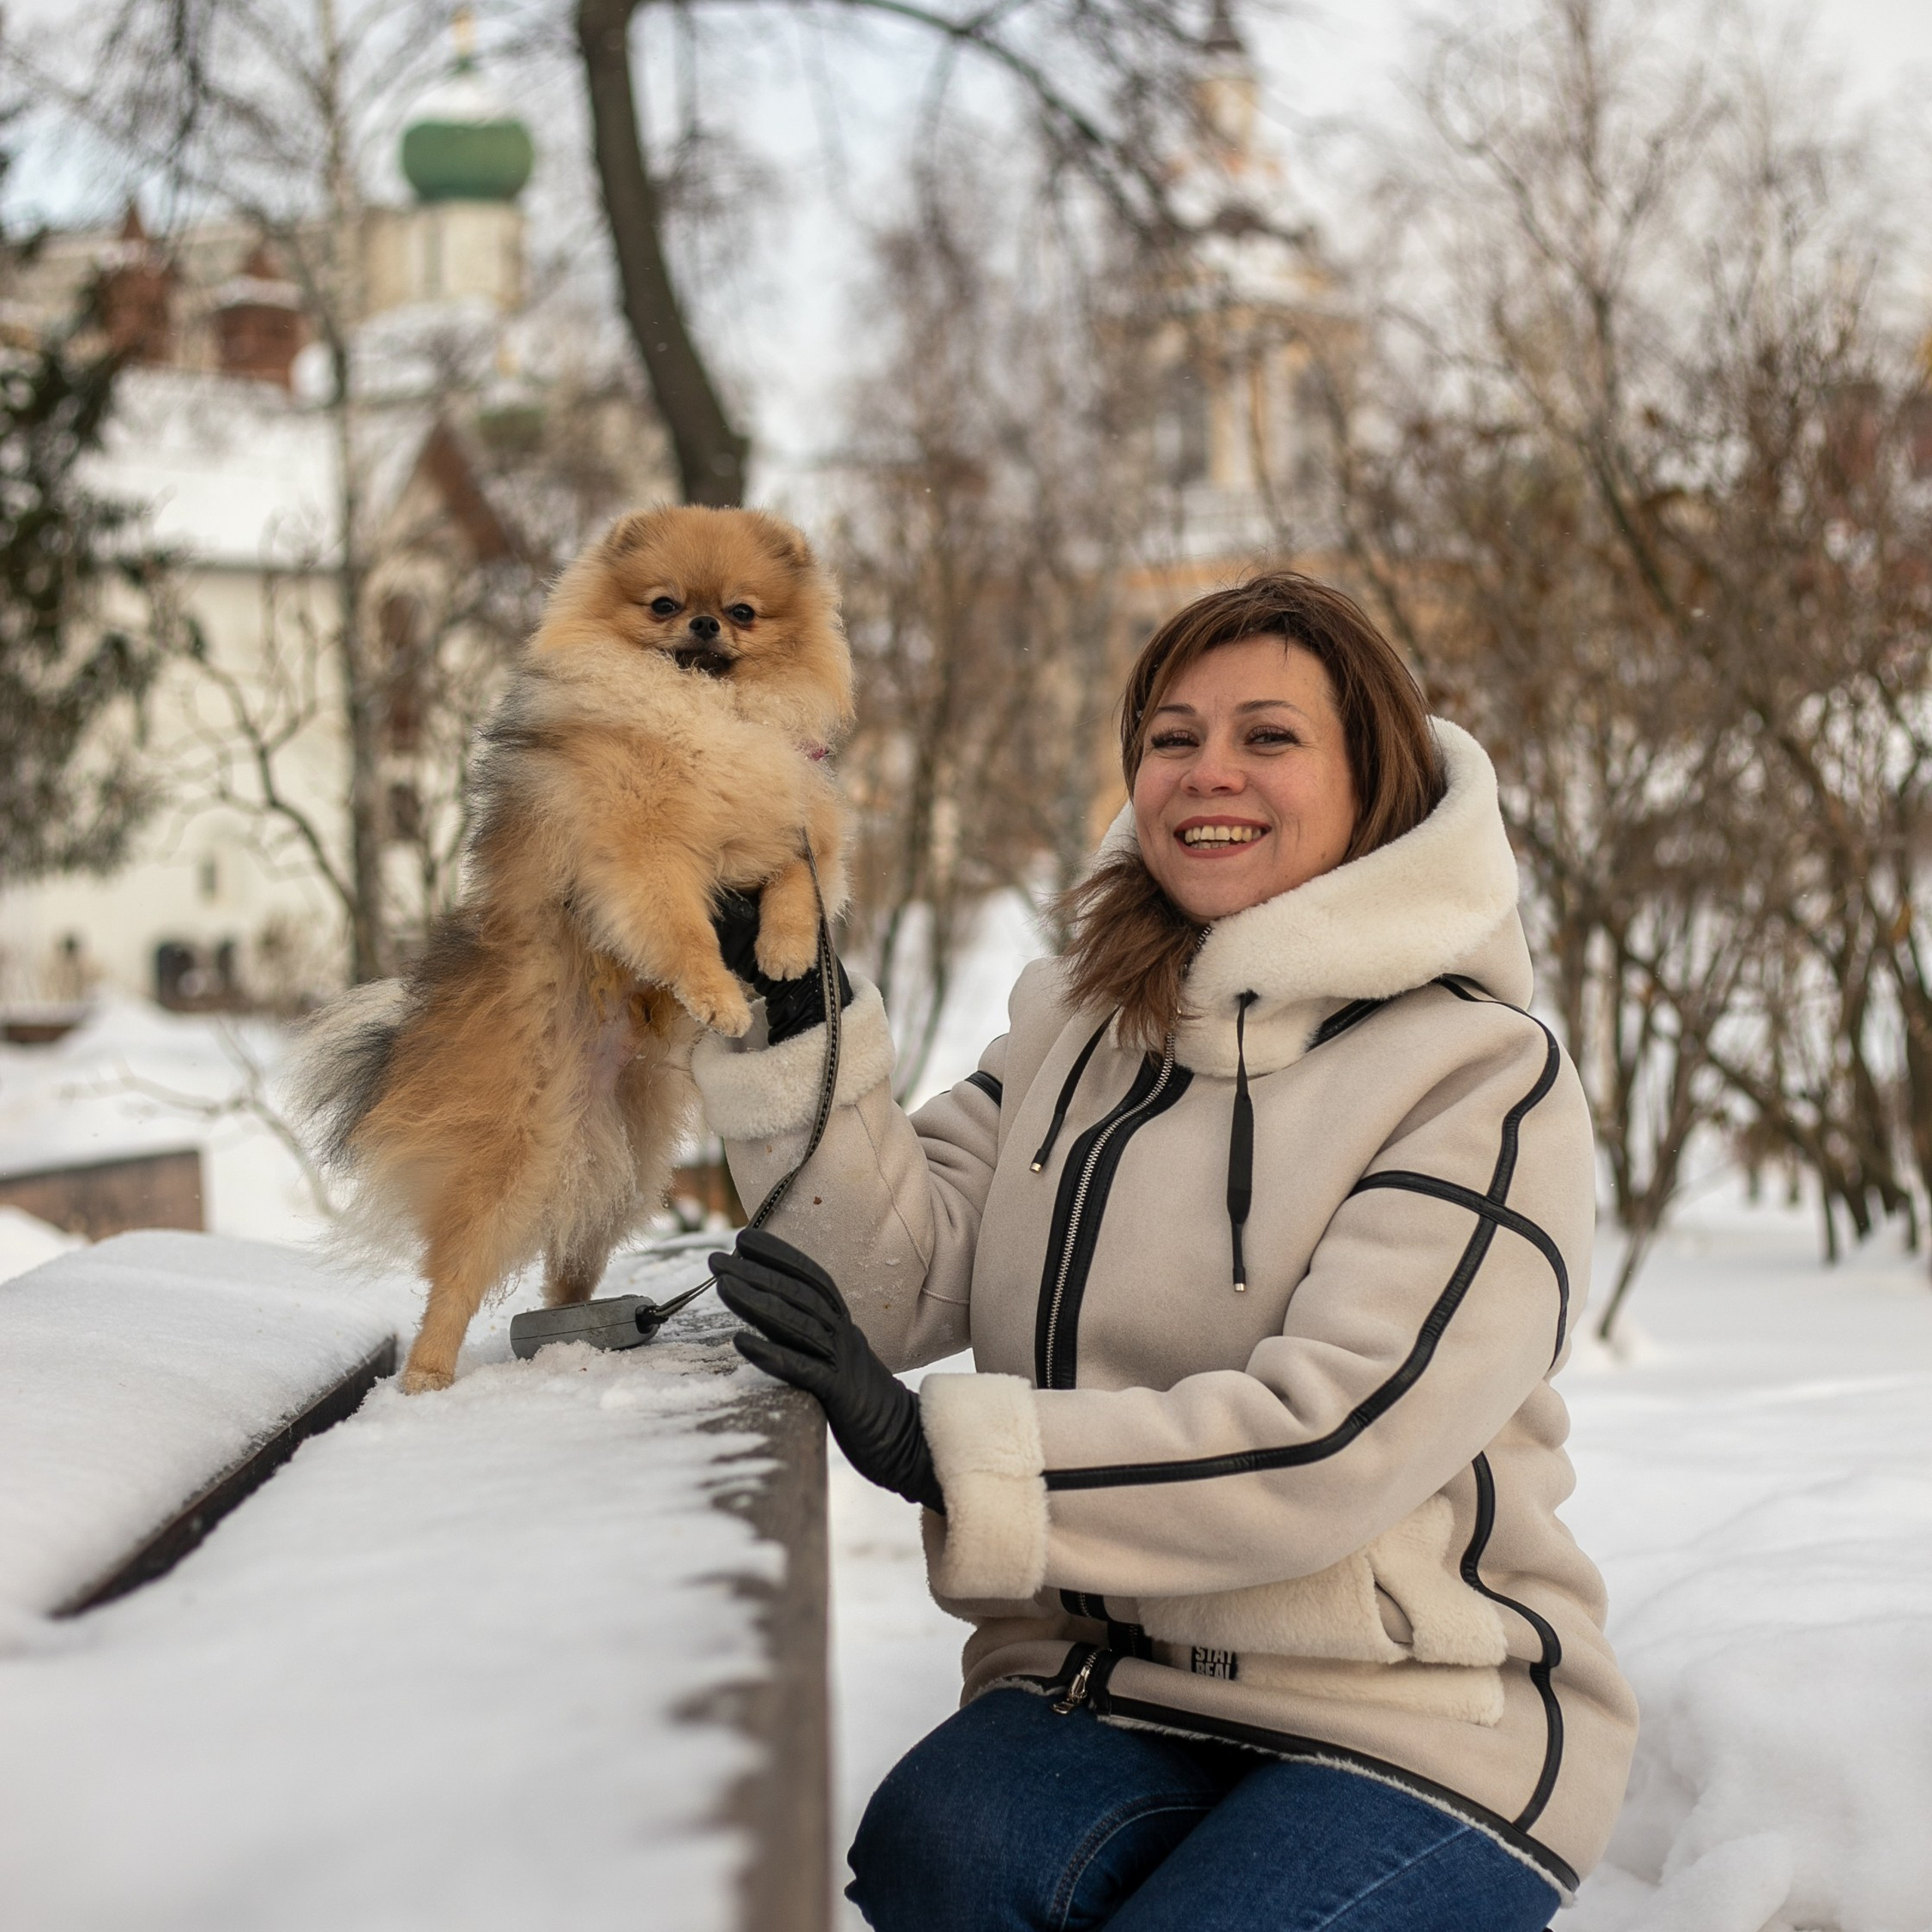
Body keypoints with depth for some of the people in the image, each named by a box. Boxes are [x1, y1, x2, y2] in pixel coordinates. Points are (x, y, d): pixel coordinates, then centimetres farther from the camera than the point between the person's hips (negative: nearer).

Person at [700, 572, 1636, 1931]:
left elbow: (1334, 1437, -18)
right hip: (1101, 1682, 2)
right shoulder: (1070, 1028, 13)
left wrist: (931, 1442, -22)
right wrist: (791, 1009, -9)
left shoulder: (1483, 1076, -6)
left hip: (1416, 1719, -2)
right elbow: (903, 1283, 1)